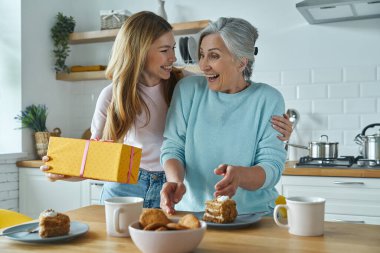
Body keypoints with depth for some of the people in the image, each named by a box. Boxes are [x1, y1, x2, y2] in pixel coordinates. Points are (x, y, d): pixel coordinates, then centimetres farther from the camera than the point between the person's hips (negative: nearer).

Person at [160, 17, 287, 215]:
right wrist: (175, 180, -19)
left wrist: (239, 175, -28)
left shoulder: (268, 99, -3)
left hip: (253, 213, -1)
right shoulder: (188, 89, 2)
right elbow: (172, 147, 1)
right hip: (192, 210, 1)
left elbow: (272, 167, -7)